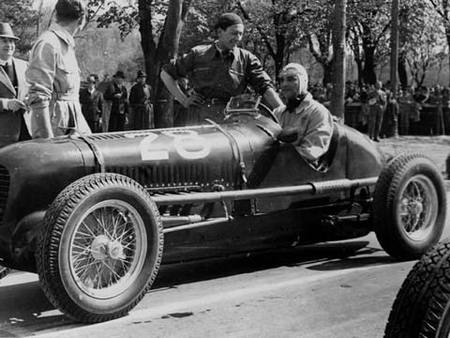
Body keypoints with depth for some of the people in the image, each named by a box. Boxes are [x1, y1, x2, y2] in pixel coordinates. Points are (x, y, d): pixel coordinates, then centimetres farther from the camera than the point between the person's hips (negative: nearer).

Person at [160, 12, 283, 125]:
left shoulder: (247, 59, 7)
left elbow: (265, 87, -2)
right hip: (198, 120, 0)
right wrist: (184, 100, 5)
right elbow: (166, 73, 14)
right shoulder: (198, 54, 6)